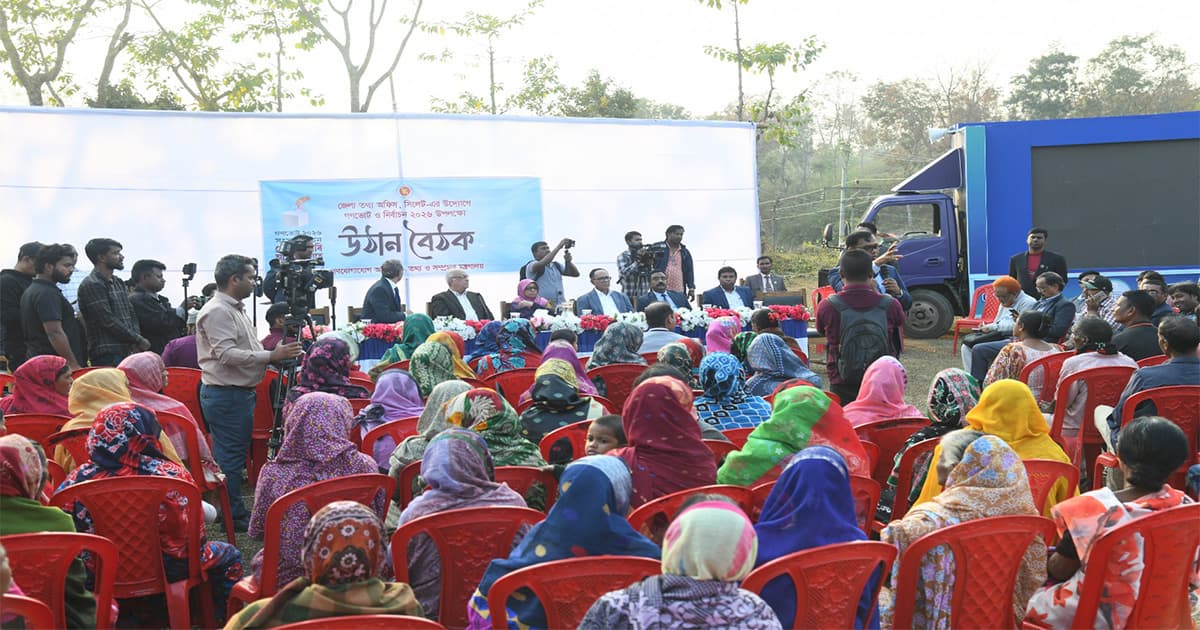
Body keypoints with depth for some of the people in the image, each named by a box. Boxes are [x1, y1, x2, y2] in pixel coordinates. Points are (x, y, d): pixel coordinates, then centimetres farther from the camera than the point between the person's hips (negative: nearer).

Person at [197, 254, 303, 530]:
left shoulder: (236, 309, 17)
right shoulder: (217, 311, -16)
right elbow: (227, 354, -24)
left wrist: (276, 353, 13)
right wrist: (271, 356, -25)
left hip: (239, 392, 11)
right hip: (225, 394, -11)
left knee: (236, 454, 15)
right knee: (231, 456, -4)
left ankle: (235, 512, 22)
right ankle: (232, 516, 3)